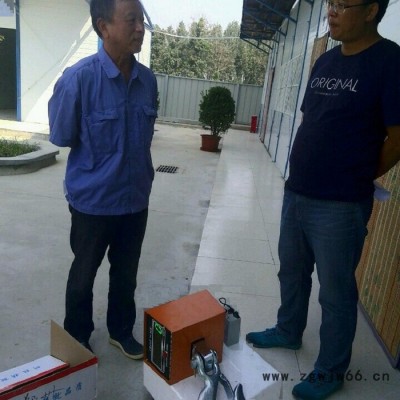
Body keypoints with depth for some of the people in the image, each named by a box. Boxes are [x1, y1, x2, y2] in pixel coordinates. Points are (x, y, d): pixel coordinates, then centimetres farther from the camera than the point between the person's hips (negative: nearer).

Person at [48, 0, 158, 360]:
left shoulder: (148, 80, -4)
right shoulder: (80, 77, -18)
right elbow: (61, 136, -7)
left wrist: (137, 176, 7)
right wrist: (99, 159, 2)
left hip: (136, 198, 4)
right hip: (93, 200, -4)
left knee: (126, 273, 20)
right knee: (84, 274, 17)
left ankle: (121, 331, 44)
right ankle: (77, 339, 41)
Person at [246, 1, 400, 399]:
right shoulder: (325, 61, 11)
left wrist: (355, 180, 1)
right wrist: (302, 174, 10)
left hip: (340, 205, -7)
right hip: (295, 193, 7)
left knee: (336, 292, 9)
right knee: (291, 272, 22)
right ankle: (288, 332, 46)